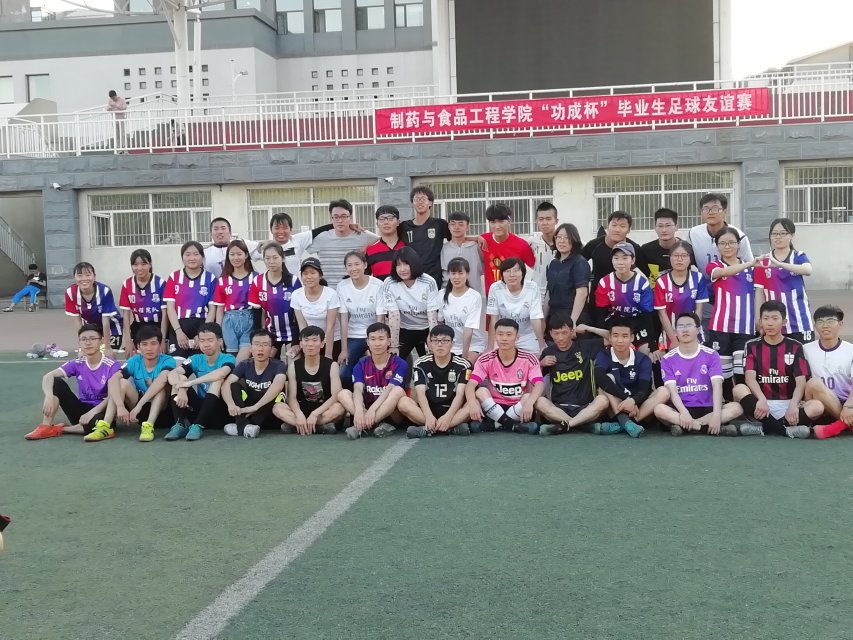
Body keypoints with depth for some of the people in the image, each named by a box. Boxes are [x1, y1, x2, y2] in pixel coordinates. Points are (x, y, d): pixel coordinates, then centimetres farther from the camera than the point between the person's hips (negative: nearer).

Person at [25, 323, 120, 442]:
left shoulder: (112, 366, -12)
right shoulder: (77, 364, 0)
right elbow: (48, 376, -12)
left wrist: (92, 412, -28)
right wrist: (49, 396, -32)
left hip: (100, 411, -4)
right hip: (82, 410, 4)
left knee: (95, 423, -41)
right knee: (56, 382, -13)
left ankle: (60, 429, -17)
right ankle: (46, 427, -18)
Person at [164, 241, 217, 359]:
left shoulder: (211, 278, 5)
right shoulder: (173, 278, 8)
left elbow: (212, 309, 2)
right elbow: (170, 307, 3)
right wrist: (178, 331, -9)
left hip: (202, 327, -1)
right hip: (179, 327, 1)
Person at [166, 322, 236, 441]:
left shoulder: (228, 358, -8)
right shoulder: (196, 359, 3)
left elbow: (221, 373, -33)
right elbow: (172, 374, -12)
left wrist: (190, 383, -33)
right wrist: (181, 389, -34)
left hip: (219, 411, -4)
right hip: (200, 407, 4)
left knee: (217, 379, -27)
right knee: (178, 379, -10)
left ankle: (198, 425, -32)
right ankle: (181, 424, -23)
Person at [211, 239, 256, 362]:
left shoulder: (255, 278, 2)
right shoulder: (222, 280, 9)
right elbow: (219, 309, 11)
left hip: (249, 320, -2)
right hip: (229, 322, 2)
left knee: (245, 355, -14)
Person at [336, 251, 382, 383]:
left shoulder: (378, 285, -12)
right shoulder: (342, 286, -5)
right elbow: (344, 319, -5)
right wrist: (344, 349, -7)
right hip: (353, 337, 2)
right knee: (344, 375, -10)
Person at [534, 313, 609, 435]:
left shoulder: (586, 347, 6)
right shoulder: (548, 352, 10)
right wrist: (541, 364, 0)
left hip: (584, 408, -1)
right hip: (558, 408, 1)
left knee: (602, 400, -32)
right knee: (540, 401, -31)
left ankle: (563, 425, -38)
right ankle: (586, 425, -33)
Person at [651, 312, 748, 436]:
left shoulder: (711, 355, 2)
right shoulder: (668, 359, 2)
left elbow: (717, 385, -10)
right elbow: (672, 390, -10)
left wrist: (716, 414, -27)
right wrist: (684, 413, -29)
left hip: (707, 409, 1)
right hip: (681, 410, -1)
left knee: (736, 408, -25)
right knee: (658, 409, -32)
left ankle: (683, 426, -30)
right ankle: (713, 429, -32)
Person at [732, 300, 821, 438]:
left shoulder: (795, 347, 6)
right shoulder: (753, 346, 6)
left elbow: (801, 381, -5)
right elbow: (750, 377, -9)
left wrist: (793, 405, -25)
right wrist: (762, 400, -30)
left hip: (788, 404, 0)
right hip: (762, 403, 0)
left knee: (817, 407, -28)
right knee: (739, 389, -31)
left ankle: (765, 427, -27)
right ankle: (786, 430, -34)